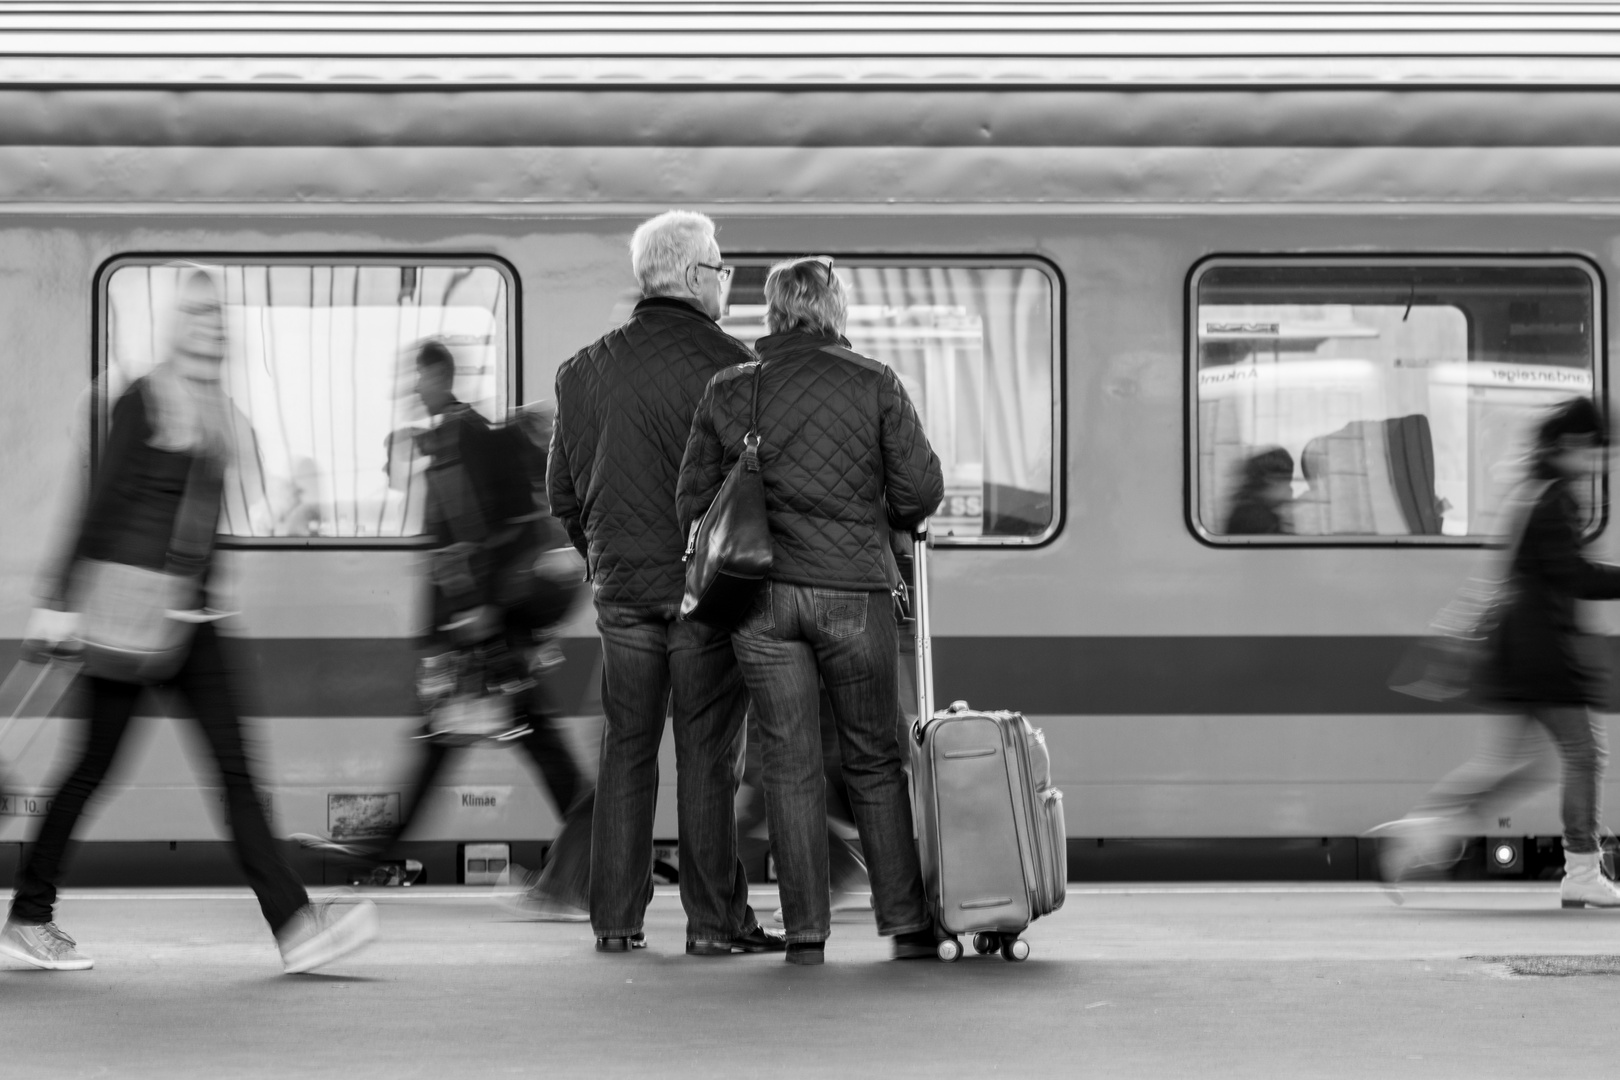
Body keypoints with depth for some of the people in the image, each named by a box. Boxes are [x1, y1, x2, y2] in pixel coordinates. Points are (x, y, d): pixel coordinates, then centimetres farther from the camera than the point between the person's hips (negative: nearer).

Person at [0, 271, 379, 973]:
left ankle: (293, 924, -7)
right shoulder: (141, 403, -9)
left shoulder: (214, 409, 13)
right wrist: (62, 598, -14)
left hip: (186, 613, 7)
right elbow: (101, 503, -11)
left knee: (234, 763, -1)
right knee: (97, 762, 0)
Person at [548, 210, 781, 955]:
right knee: (706, 755, 0)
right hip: (707, 585, -4)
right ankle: (713, 921, 1)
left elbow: (562, 489, 13)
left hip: (620, 586, 4)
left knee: (626, 751, 10)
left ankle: (615, 918, 11)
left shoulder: (585, 370, 6)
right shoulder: (729, 365, -9)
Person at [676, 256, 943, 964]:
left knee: (789, 767, 5)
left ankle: (805, 932, 3)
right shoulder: (874, 385, -1)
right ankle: (907, 923, 9)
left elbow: (693, 501, 4)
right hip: (855, 593, -1)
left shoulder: (729, 392, 2)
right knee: (875, 762, 10)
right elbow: (921, 488, -3)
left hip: (761, 595, 1)